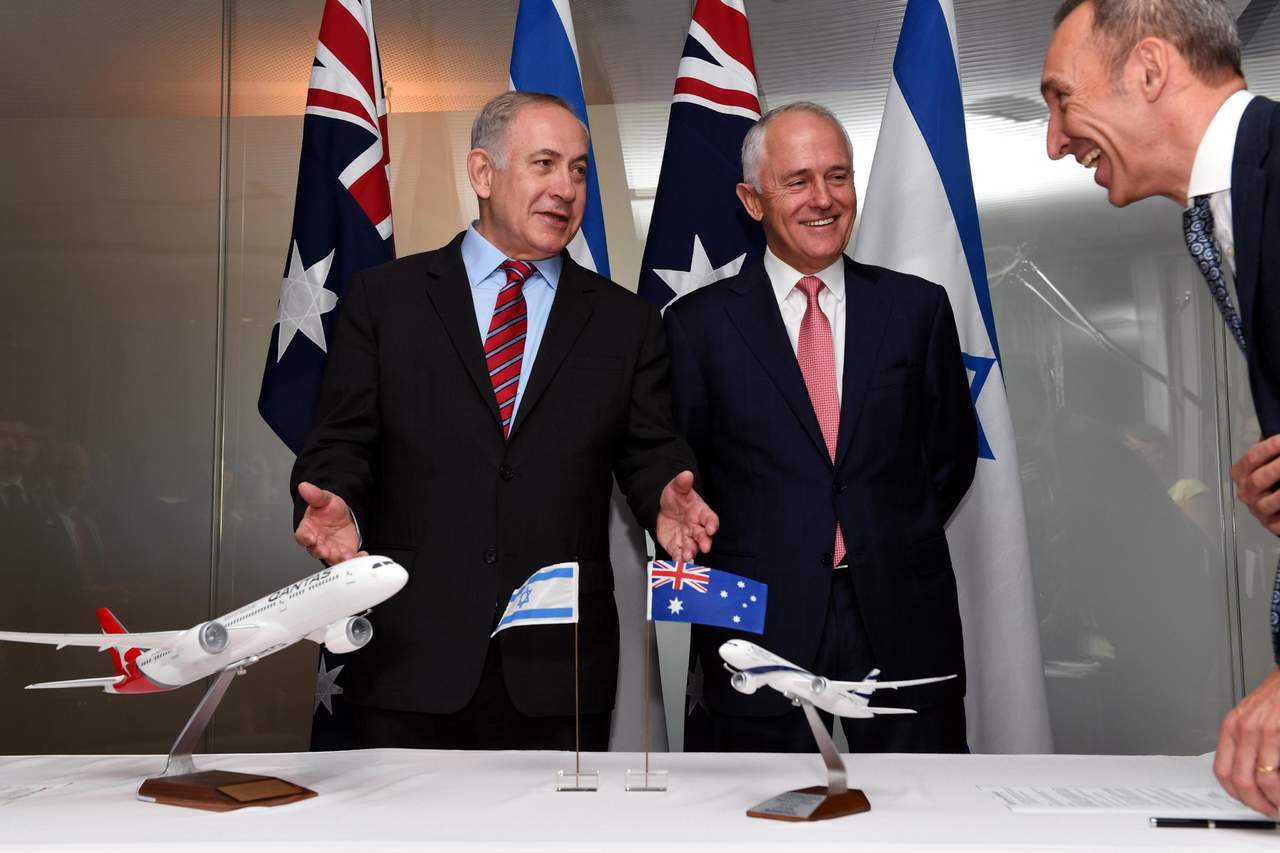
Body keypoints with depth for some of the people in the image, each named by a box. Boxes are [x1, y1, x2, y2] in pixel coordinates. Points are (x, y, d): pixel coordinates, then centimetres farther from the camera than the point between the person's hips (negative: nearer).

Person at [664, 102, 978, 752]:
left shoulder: (917, 307, 7)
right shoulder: (699, 323, 1)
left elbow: (950, 457, 12)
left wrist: (895, 548, 5)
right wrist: (745, 561, 1)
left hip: (903, 627, 2)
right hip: (760, 627, -1)